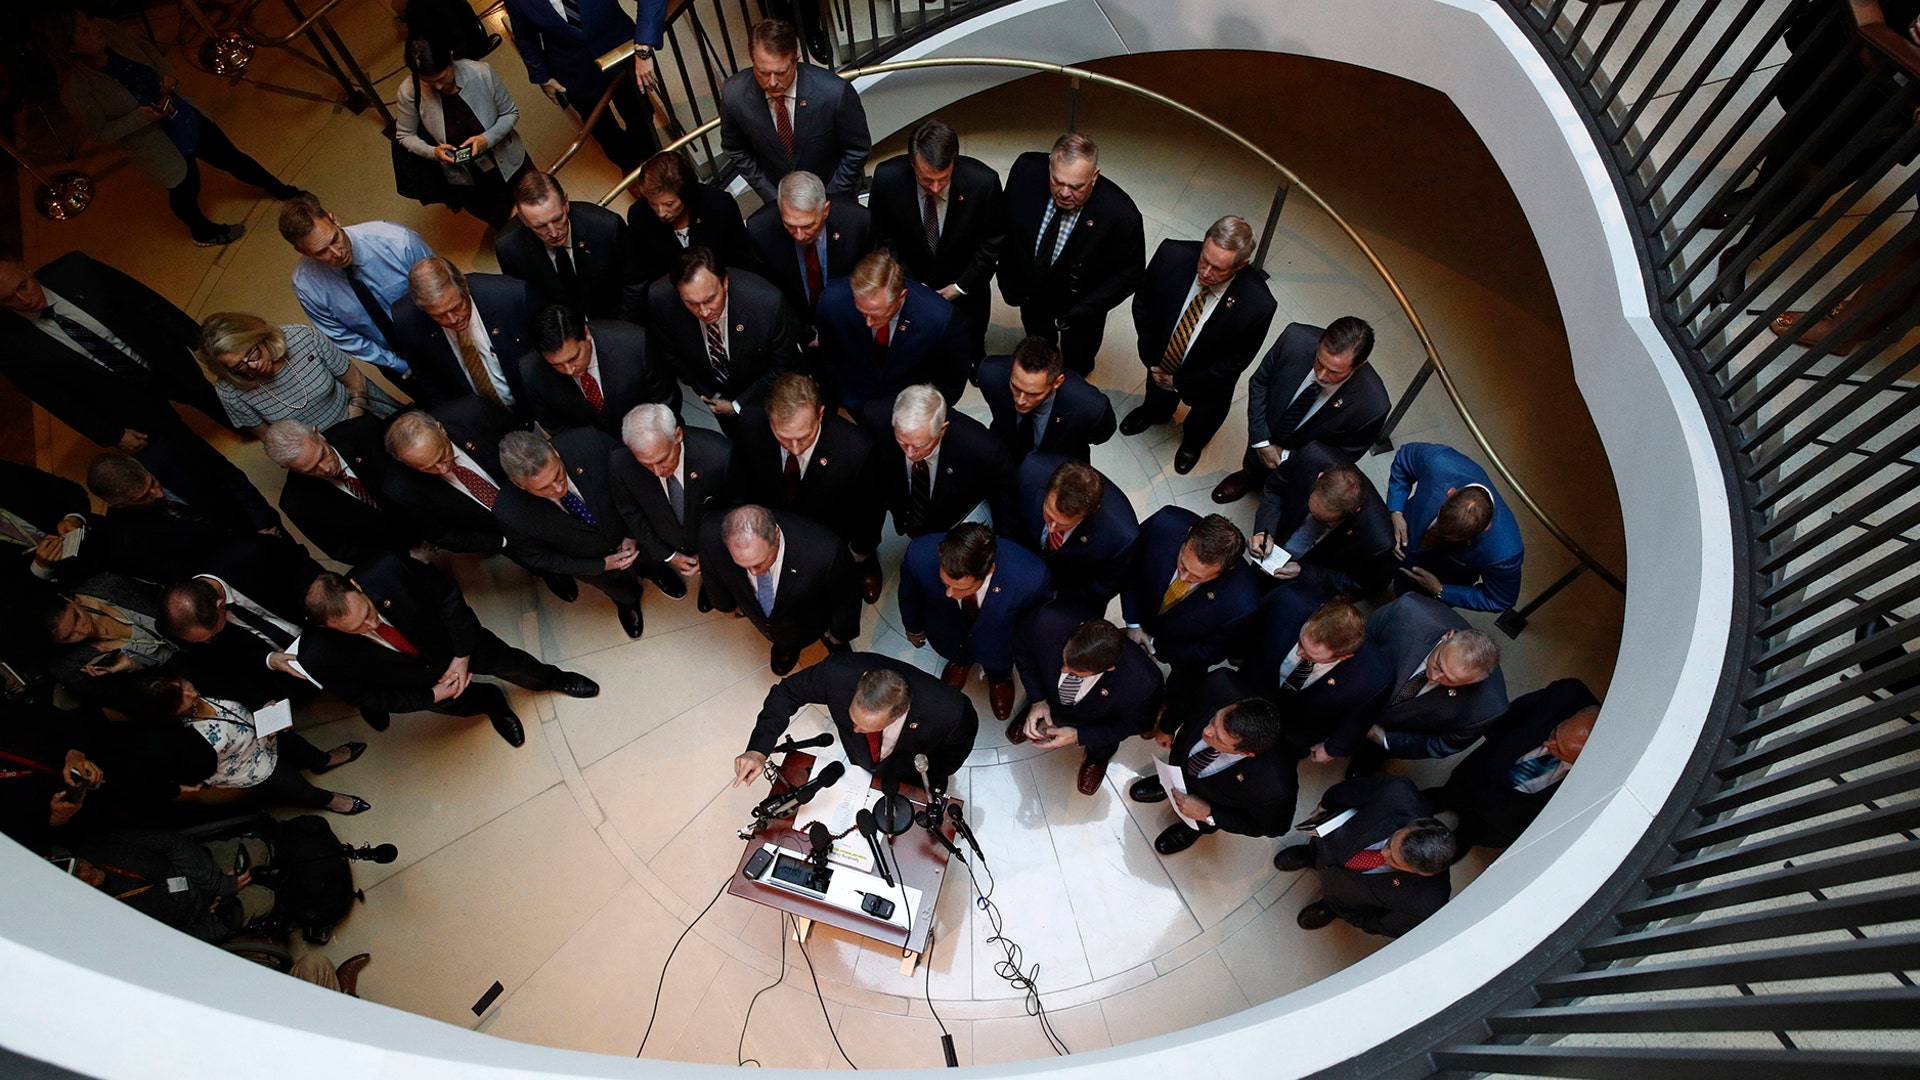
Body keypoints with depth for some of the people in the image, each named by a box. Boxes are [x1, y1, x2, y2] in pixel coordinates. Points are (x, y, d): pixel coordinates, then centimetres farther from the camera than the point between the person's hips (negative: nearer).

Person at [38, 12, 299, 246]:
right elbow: (100, 133, -18)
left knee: (233, 158, 22)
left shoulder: (107, 31, -17)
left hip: (189, 118, 5)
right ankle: (205, 232, 52)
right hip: (163, 148, -5)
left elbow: (145, 47, 3)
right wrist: (139, 117, -30)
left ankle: (282, 191, 47)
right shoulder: (76, 90, -30)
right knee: (184, 191, 21)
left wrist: (167, 73, -14)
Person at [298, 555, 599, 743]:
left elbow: (448, 595, -20)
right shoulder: (320, 658, -36)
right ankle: (491, 703, 42)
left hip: (450, 638, 1)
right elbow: (366, 698, -18)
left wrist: (462, 654, -19)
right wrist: (432, 695, -18)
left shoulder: (388, 570, -39)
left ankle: (553, 679, 46)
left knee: (508, 661, 13)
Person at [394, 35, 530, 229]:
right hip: (465, 182, 0)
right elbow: (404, 136, -8)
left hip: (509, 162, 0)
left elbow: (510, 113, -13)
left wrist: (487, 139, -31)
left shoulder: (480, 72, -28)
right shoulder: (409, 91, -25)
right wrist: (433, 152, -29)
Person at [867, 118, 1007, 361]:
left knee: (968, 358, 20)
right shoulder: (887, 176, -26)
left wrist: (961, 286, -11)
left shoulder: (983, 181, -28)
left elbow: (993, 241, -11)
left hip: (964, 292, 0)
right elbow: (881, 236, -9)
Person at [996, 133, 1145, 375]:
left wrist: (1078, 313, -23)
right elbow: (1006, 226, -10)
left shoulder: (1121, 216, -38)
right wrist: (1008, 281, -4)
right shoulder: (1026, 171, -30)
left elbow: (1129, 276, -21)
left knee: (1076, 366, 29)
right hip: (1030, 294, 2)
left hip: (1079, 310, -2)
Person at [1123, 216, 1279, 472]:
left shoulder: (1257, 305, -41)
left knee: (1202, 423, 33)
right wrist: (1151, 359, -13)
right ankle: (1153, 413, 74)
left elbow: (1234, 363, -23)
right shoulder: (1171, 255, -35)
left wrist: (1179, 382, -17)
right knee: (1157, 400, 37)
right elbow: (1141, 304, -14)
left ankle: (1192, 443, 69)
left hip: (1207, 381, -1)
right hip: (1161, 362, 2)